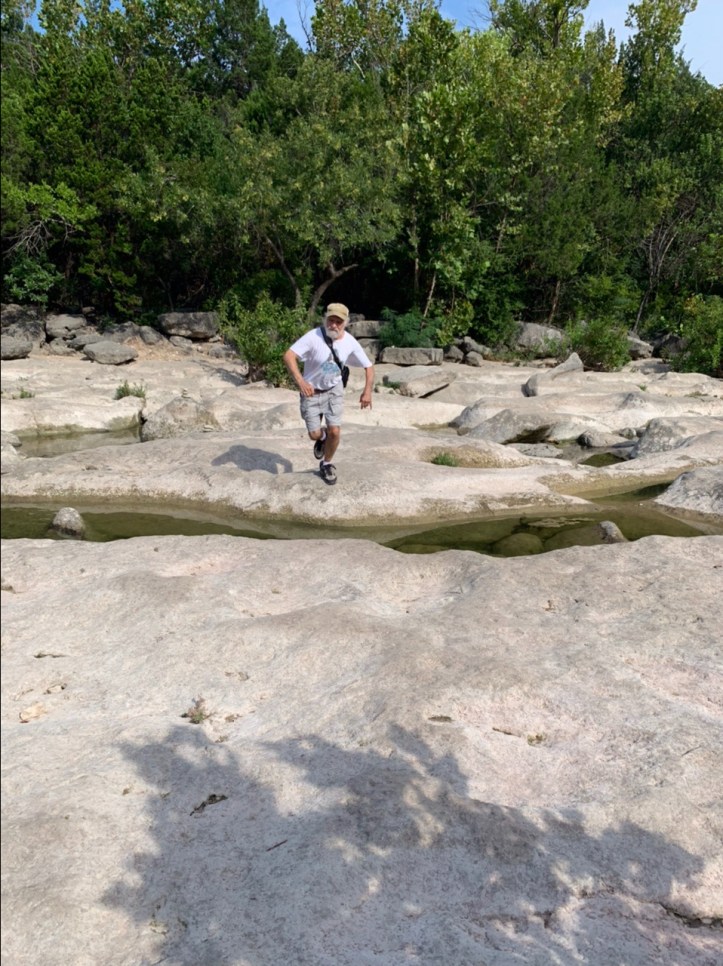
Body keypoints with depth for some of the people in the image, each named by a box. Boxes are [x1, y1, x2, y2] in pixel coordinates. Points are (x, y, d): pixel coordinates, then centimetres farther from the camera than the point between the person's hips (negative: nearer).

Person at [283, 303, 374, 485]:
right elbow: (288, 356, -35)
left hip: (334, 390, 2)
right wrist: (300, 380, -50)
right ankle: (322, 437, 41)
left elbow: (368, 366, -4)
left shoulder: (350, 342, -14)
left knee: (334, 431, -4)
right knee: (314, 434, 1)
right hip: (311, 390, -2)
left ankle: (326, 464, 24)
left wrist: (367, 391, -18)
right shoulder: (313, 336, -26)